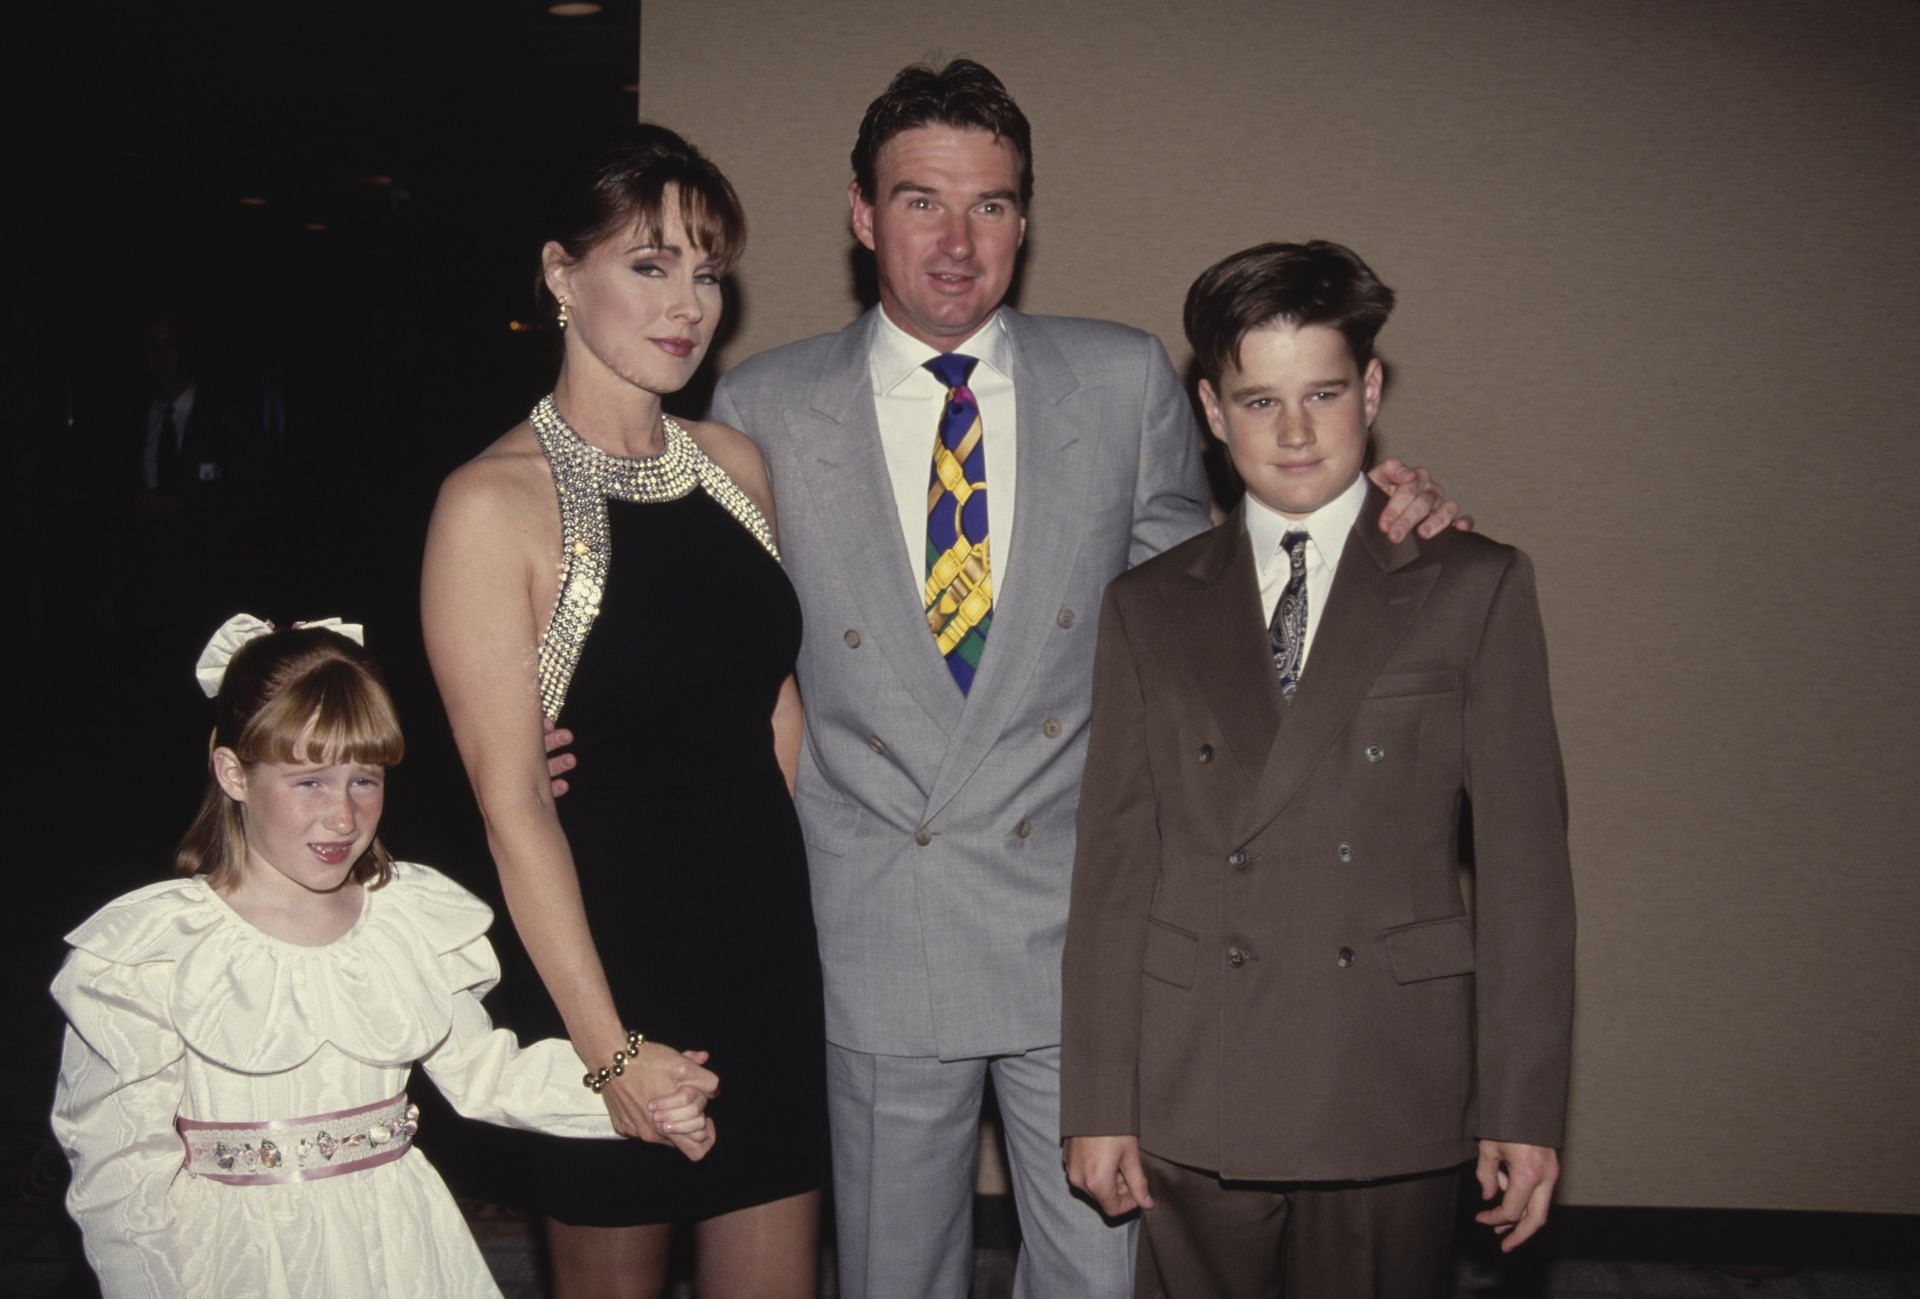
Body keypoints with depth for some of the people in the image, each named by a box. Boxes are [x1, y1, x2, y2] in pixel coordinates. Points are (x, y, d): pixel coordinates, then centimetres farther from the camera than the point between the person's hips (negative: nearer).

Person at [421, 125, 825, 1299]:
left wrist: (813, 907, 5)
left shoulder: (734, 461, 4)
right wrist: (609, 1046, -14)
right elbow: (512, 802, -14)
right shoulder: (494, 503, -13)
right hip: (614, 955, -5)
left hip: (773, 943, 5)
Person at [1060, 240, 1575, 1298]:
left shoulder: (1476, 588, 2)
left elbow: (1521, 853, -1)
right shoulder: (1147, 608, 7)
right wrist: (1099, 1100, 2)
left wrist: (1524, 1104, -5)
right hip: (1194, 1093, 1)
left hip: (1395, 1091, -1)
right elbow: (1113, 859, 5)